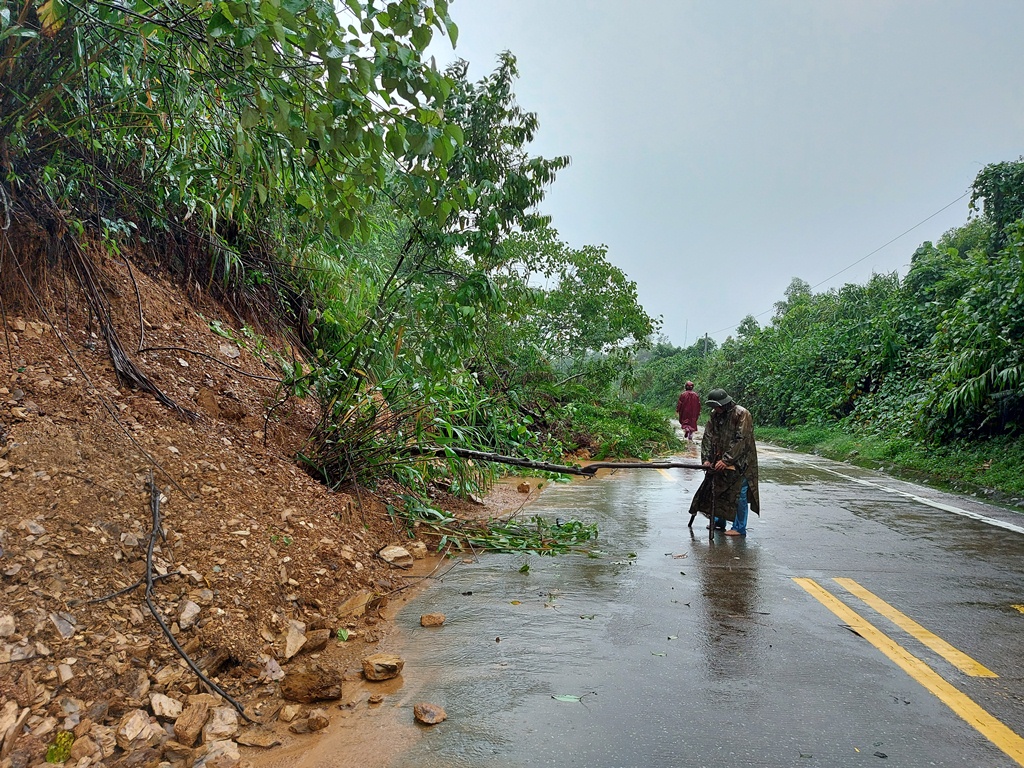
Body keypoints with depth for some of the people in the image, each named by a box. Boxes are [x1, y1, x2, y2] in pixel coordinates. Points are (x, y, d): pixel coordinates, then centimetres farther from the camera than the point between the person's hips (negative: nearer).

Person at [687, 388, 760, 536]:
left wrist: (726, 460, -23)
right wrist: (706, 458, -7)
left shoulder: (742, 414, -17)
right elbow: (708, 437, 4)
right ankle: (719, 521, 29)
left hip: (740, 462, -7)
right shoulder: (715, 414, 3)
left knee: (739, 494, -1)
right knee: (718, 490, 13)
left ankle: (739, 528, 8)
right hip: (719, 461, 7)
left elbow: (741, 440, -22)